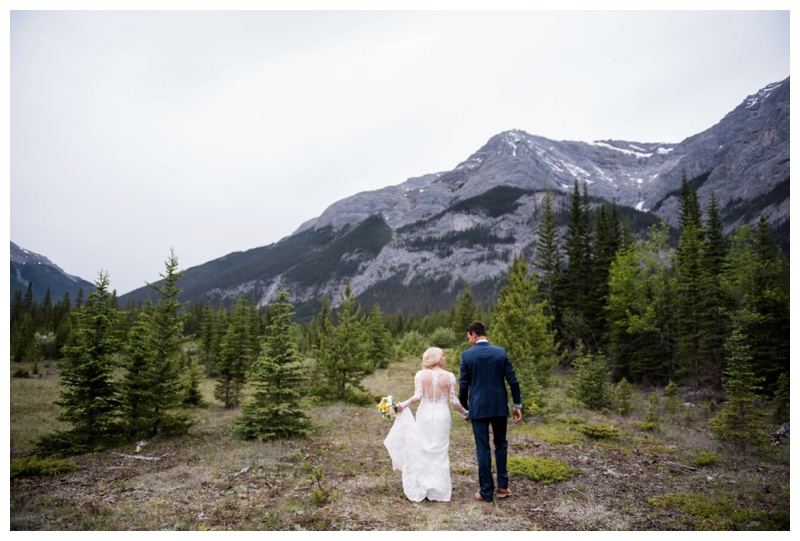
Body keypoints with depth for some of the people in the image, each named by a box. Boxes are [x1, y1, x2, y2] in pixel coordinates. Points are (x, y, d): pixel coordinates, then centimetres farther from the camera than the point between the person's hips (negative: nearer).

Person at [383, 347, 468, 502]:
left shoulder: (420, 375, -4)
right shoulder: (449, 376, -5)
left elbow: (418, 396, -14)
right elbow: (453, 401, -4)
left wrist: (403, 404, -4)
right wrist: (464, 412, 11)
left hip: (424, 415, 1)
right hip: (442, 415, 0)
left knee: (423, 450, 11)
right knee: (440, 451, 9)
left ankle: (422, 488, 16)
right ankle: (438, 490, 13)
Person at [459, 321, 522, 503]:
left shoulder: (467, 355, -7)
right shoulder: (501, 352, -2)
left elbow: (463, 384, -5)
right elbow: (513, 380, -2)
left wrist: (464, 407, 8)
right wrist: (518, 404, 6)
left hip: (478, 408, -2)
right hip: (499, 406, 2)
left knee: (483, 448, 6)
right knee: (501, 444, 19)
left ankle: (487, 492, 12)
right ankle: (502, 486, 22)